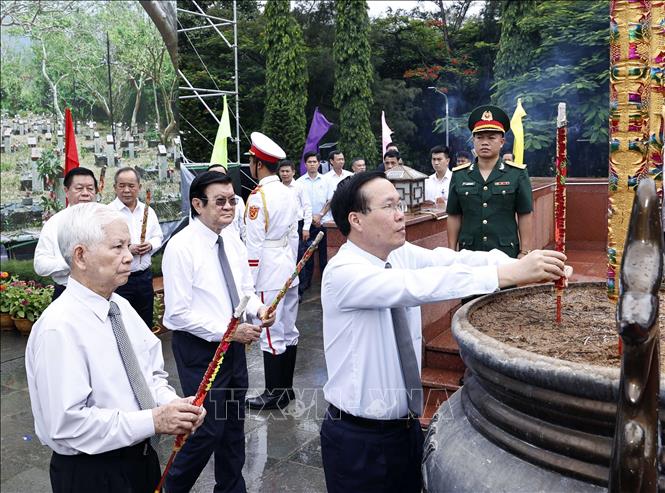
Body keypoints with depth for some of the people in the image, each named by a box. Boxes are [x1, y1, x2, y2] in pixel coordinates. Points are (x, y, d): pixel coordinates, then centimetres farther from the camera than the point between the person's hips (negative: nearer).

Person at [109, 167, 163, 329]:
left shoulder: (148, 211, 8)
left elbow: (158, 237, 16)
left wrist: (150, 245, -5)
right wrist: (126, 249, -22)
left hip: (144, 277, 5)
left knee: (146, 324, 15)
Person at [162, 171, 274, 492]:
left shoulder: (232, 240, 3)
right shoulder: (181, 247, -19)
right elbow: (179, 313, -20)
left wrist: (258, 309, -9)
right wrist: (227, 331, -22)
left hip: (233, 344, 7)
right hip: (199, 348, -7)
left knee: (234, 423, 19)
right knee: (209, 429, 2)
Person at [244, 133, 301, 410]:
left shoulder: (258, 197, -15)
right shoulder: (289, 194, 7)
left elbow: (254, 245, -16)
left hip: (268, 274, -8)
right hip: (289, 268, 8)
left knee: (272, 334, 1)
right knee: (289, 330, 14)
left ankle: (274, 394, 11)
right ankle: (286, 387, 27)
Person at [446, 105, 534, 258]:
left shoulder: (518, 174, 1)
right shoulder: (459, 175, 6)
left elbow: (525, 217, 0)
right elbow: (454, 217, 7)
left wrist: (524, 253, -4)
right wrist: (452, 253, 4)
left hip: (507, 254, -1)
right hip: (468, 254, 2)